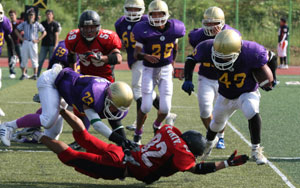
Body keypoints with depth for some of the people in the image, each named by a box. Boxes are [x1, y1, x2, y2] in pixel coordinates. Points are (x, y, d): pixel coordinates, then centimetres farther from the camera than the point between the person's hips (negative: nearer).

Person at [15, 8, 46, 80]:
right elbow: (16, 30, 15)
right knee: (24, 58, 3)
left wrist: (38, 39, -4)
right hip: (25, 42, 2)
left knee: (34, 58, -2)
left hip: (33, 43, -2)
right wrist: (21, 38, 4)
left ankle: (35, 74, 3)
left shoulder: (37, 24, 2)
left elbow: (44, 32, 4)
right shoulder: (24, 24, 7)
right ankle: (23, 74, 11)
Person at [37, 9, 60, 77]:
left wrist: (55, 45, -12)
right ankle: (37, 74, 6)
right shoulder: (43, 23, 10)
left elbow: (56, 35, -5)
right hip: (44, 45, 4)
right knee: (40, 60, 2)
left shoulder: (55, 24, -3)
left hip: (52, 45, -4)